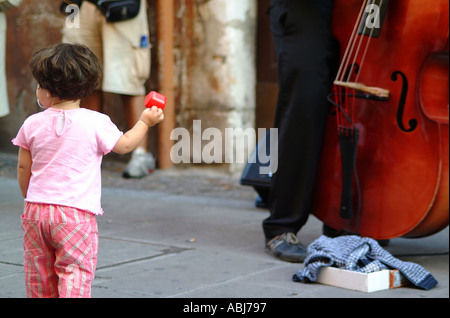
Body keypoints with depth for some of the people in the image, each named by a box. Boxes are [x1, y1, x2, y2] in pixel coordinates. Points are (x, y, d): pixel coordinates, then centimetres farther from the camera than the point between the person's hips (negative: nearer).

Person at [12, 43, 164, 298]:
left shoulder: (33, 124, 1)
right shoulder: (96, 123, -9)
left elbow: (23, 168, 9)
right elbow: (125, 145, 5)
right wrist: (145, 122, 20)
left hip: (36, 209, 4)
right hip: (76, 213, -4)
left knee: (40, 278, 15)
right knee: (75, 273, -1)